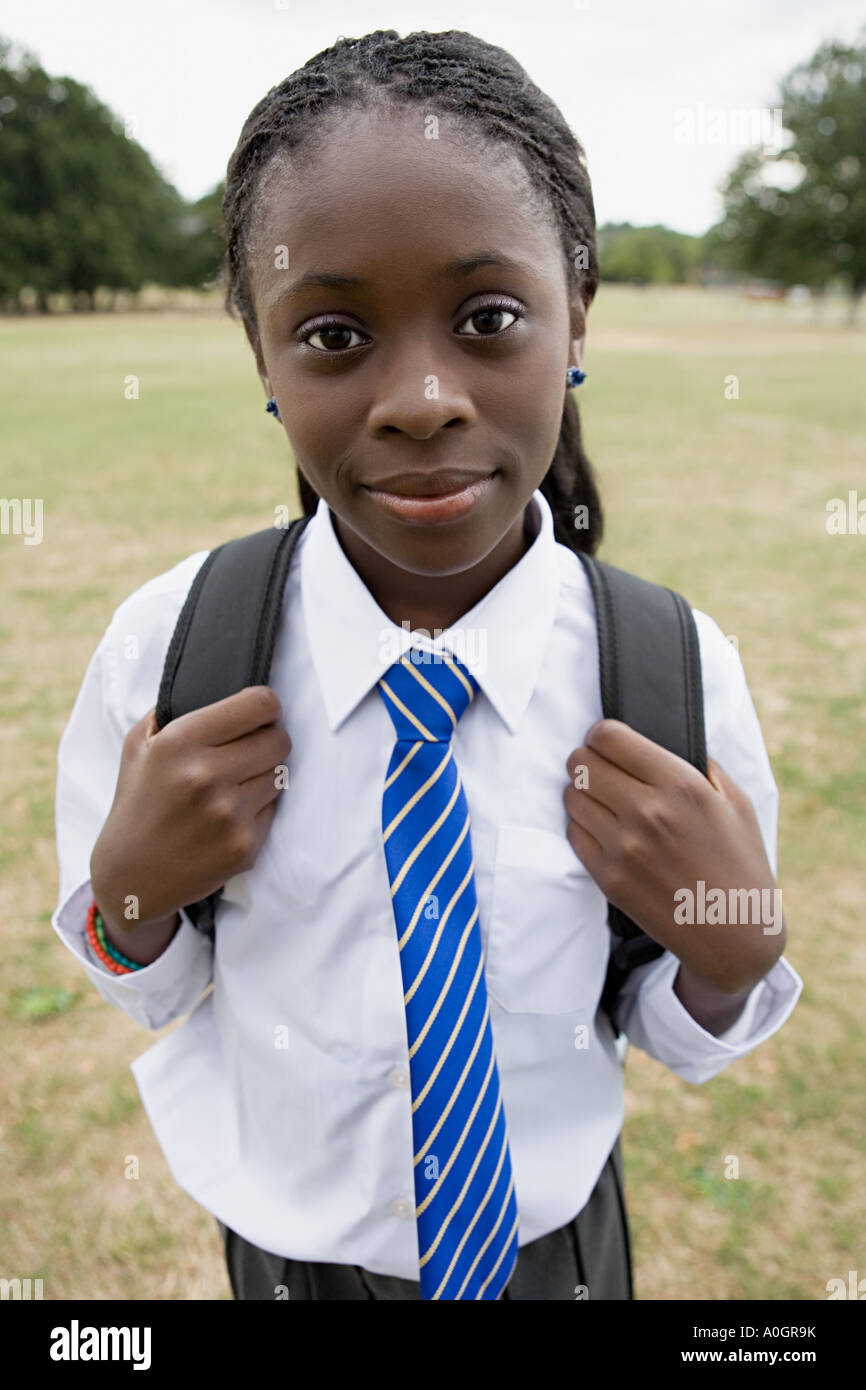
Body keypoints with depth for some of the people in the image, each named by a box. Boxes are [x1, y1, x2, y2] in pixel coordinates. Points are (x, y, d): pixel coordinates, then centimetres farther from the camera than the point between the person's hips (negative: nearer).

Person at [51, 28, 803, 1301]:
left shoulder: (681, 666, -23)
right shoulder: (170, 640, -23)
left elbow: (681, 1043, -8)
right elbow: (142, 993, -7)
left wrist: (733, 951, -28)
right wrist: (132, 892, -27)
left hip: (557, 1231, 0)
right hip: (289, 1237, 1)